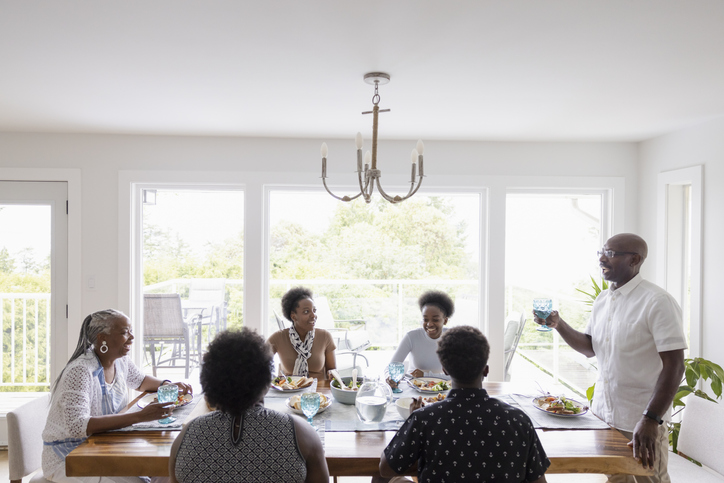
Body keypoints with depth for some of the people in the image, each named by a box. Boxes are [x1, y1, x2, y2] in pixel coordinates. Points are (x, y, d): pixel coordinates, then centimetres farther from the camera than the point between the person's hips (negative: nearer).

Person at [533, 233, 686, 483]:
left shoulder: (657, 302, -16)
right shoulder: (602, 299, 7)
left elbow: (674, 365, -19)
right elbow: (590, 348, 12)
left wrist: (650, 420, -25)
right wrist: (558, 324, -4)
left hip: (641, 422, -7)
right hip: (602, 413, 7)